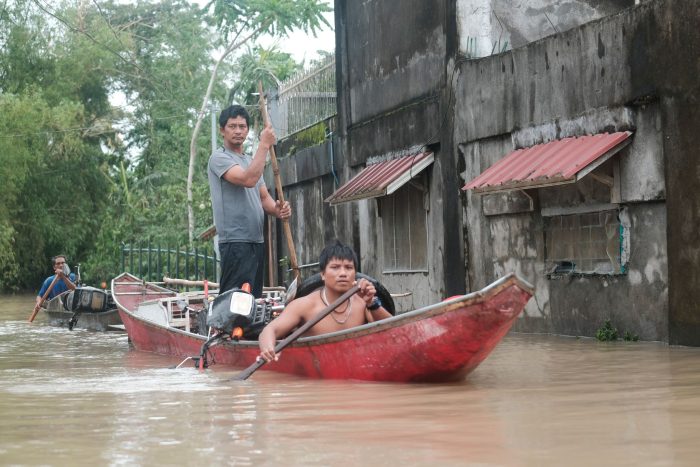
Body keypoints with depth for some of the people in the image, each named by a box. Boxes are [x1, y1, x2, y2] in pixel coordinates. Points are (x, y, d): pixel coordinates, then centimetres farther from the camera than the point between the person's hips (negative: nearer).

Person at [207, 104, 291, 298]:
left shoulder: (250, 160, 21)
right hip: (235, 241, -9)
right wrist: (264, 145, -16)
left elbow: (264, 197, 21)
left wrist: (277, 210, -2)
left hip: (256, 240, 9)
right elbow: (248, 180, -22)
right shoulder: (219, 158, -6)